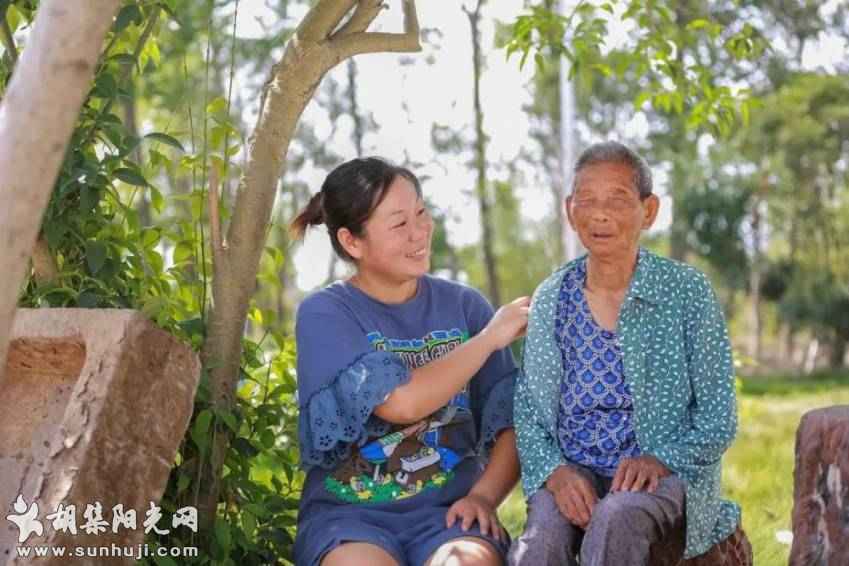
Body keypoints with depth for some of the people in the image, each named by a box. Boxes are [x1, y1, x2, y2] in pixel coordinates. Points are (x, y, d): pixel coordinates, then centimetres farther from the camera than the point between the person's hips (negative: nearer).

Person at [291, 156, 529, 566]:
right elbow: (401, 402, -14)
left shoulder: (464, 305, 7)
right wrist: (491, 336, -7)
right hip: (349, 511, -1)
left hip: (450, 509, 1)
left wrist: (484, 495, -12)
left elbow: (512, 422, 5)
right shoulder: (324, 314, -2)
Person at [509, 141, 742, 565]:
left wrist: (662, 459, -17)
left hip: (665, 475, -1)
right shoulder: (549, 299, 8)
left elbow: (718, 421, 0)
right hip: (571, 475, 2)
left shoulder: (687, 291, 0)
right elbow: (526, 412, 7)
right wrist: (553, 469, -12)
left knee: (616, 519, -36)